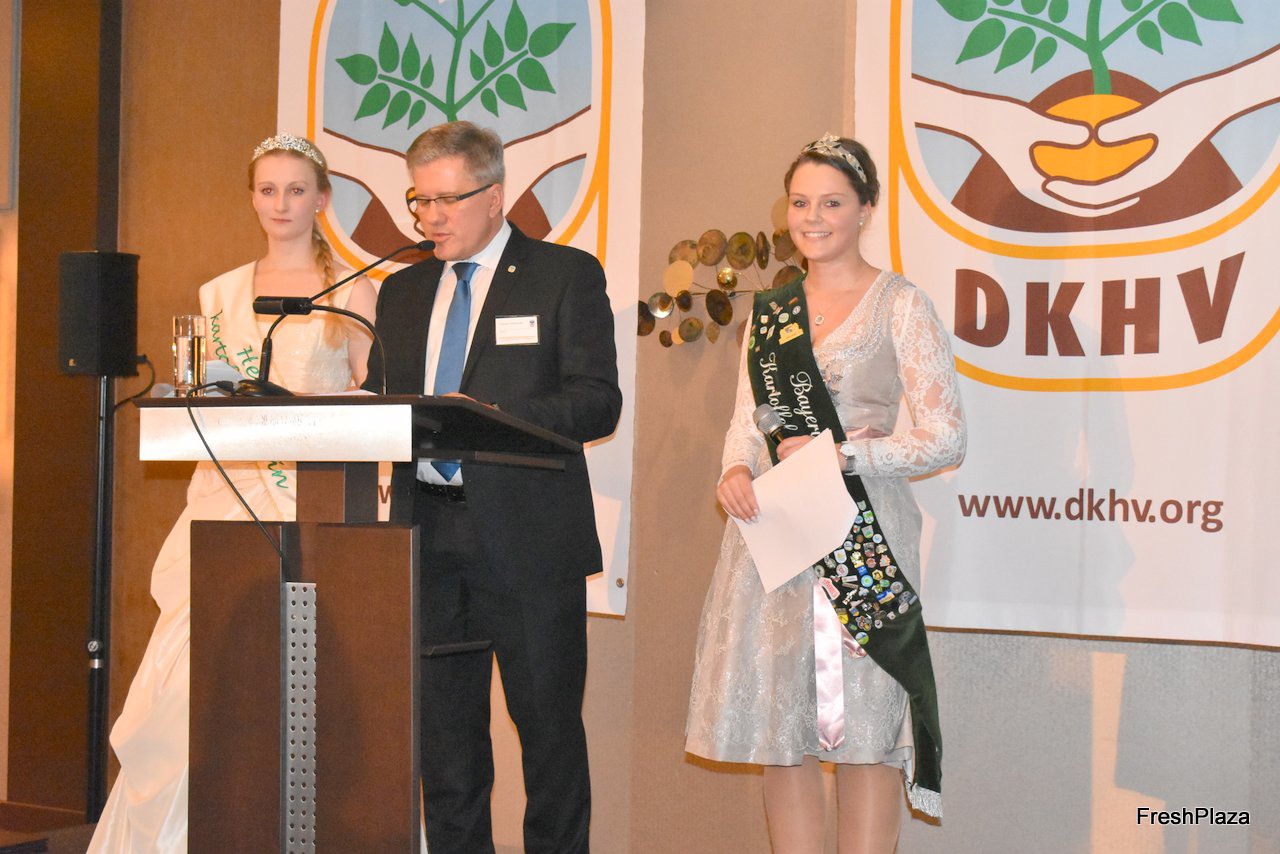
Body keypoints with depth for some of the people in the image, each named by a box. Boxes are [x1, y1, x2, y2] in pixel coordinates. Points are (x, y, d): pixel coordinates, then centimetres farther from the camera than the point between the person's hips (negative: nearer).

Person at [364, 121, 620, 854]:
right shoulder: (403, 292, 17)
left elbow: (598, 403, -9)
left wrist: (489, 418, -22)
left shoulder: (567, 276, 0)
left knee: (549, 727, 1)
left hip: (526, 539, -5)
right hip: (429, 538, 5)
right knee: (443, 732, 10)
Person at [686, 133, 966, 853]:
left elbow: (947, 439, -5)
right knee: (780, 723, 6)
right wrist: (737, 471, -4)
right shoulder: (770, 310, 14)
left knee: (864, 729, -2)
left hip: (864, 541, -5)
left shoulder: (900, 305, -1)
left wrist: (843, 455, -14)